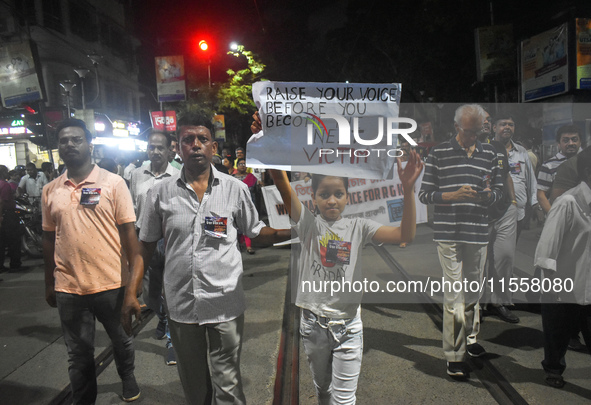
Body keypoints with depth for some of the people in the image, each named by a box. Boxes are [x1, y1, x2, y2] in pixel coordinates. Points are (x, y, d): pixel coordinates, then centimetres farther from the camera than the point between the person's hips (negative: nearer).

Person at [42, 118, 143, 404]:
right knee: (78, 355, 14)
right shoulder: (50, 191, 4)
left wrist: (135, 275, -7)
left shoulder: (113, 183, -5)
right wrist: (49, 284, 13)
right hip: (68, 288, 2)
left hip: (110, 284, -2)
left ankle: (127, 376, 47)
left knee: (121, 340, 19)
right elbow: (49, 240, 11)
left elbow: (128, 232, -4)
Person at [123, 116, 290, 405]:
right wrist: (131, 293, 0)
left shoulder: (235, 189, -2)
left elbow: (257, 232, 7)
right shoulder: (160, 193, 0)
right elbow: (146, 246, 6)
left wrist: (296, 232, -8)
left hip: (226, 305, -1)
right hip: (181, 306, 2)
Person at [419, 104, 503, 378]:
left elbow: (499, 188, 19)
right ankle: (454, 358, 5)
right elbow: (424, 194, -2)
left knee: (474, 290, 17)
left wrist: (490, 195, -4)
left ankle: (470, 339, 38)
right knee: (454, 293, -5)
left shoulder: (489, 153, 11)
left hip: (478, 232, 5)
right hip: (449, 233, -4)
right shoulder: (439, 153, -1)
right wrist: (453, 195, -17)